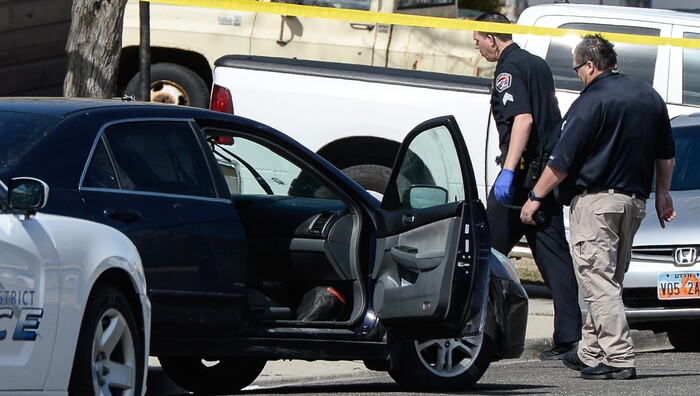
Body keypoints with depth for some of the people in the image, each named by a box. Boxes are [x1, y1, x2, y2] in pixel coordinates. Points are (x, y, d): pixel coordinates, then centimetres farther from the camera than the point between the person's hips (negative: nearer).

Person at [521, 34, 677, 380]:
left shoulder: (592, 101, -12)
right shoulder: (649, 97, 11)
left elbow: (563, 160, -13)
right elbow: (666, 154, 20)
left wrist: (535, 197, -3)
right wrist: (662, 195, 30)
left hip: (595, 200, -8)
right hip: (634, 201, 8)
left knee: (597, 281, -8)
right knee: (609, 280, 16)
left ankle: (619, 359, -15)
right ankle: (591, 352, 22)